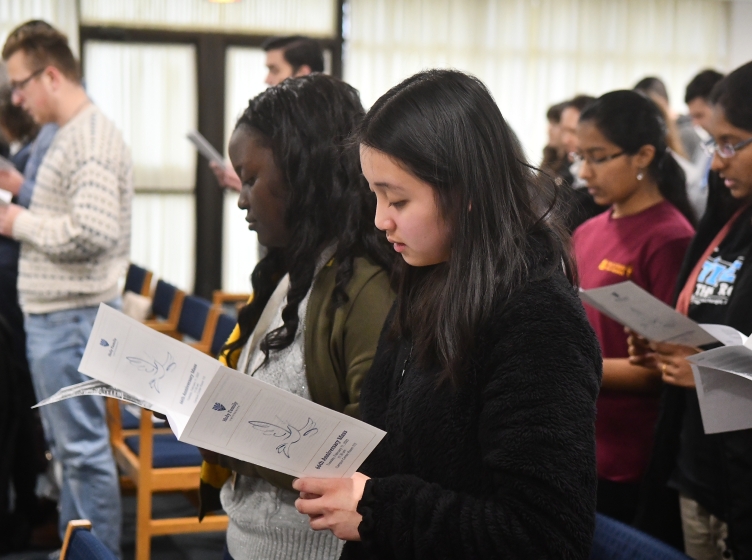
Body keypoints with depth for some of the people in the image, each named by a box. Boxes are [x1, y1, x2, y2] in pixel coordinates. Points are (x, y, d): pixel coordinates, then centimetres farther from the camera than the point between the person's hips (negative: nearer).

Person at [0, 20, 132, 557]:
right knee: (72, 447, 18)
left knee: (84, 448, -2)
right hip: (54, 316, 10)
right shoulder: (69, 135, 15)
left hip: (70, 319, -10)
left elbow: (92, 231, -26)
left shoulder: (92, 137, -16)